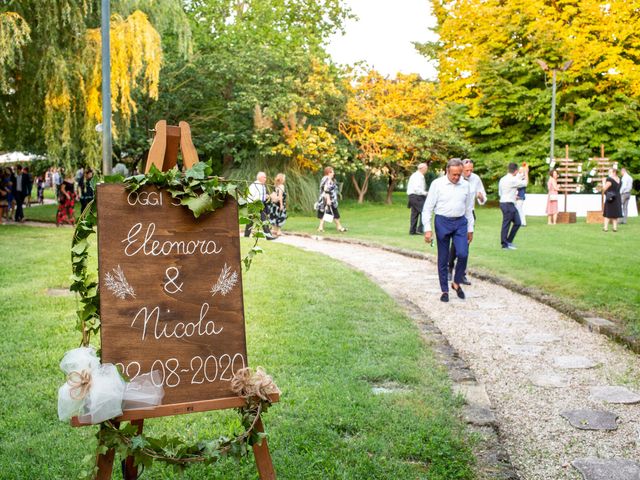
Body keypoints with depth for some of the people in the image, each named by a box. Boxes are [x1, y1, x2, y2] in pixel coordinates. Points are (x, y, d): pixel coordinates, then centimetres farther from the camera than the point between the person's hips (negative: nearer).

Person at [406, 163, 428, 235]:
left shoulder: (414, 175, 18)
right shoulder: (419, 176, -14)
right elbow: (416, 188, -25)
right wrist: (425, 193, -17)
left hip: (411, 196, 10)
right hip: (417, 197, -10)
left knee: (414, 213, 11)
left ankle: (412, 231, 12)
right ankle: (421, 229, -10)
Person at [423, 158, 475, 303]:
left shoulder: (466, 185, 5)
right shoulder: (437, 184, -6)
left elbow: (468, 208, 14)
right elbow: (428, 208, -5)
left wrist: (470, 229, 14)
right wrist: (427, 229, -11)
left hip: (460, 222, 2)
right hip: (442, 222, -2)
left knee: (463, 254, -11)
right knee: (443, 258, 4)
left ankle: (456, 283, 13)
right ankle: (444, 290, 16)